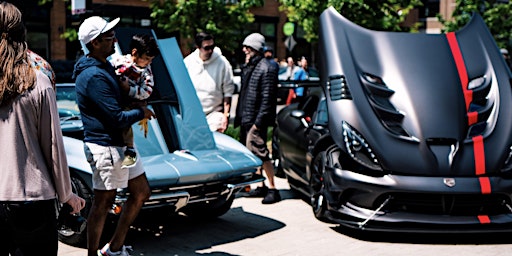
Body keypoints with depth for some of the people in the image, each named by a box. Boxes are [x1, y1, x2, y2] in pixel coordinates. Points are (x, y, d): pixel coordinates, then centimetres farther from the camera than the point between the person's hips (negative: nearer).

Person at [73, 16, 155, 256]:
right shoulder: (94, 76, -22)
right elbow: (118, 118, -24)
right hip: (105, 147, -10)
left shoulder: (105, 66, 10)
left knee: (141, 192, 16)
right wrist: (141, 112, -5)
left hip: (121, 143, 10)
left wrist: (123, 83, 3)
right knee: (103, 203, 2)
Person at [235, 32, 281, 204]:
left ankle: (272, 189, -2)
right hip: (246, 119, 9)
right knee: (251, 154, 12)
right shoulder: (248, 67, 15)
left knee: (260, 153, -9)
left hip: (256, 120, -9)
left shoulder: (266, 69, -13)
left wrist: (258, 122, -20)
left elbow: (267, 99, -17)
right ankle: (261, 186, 22)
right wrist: (239, 117, 14)